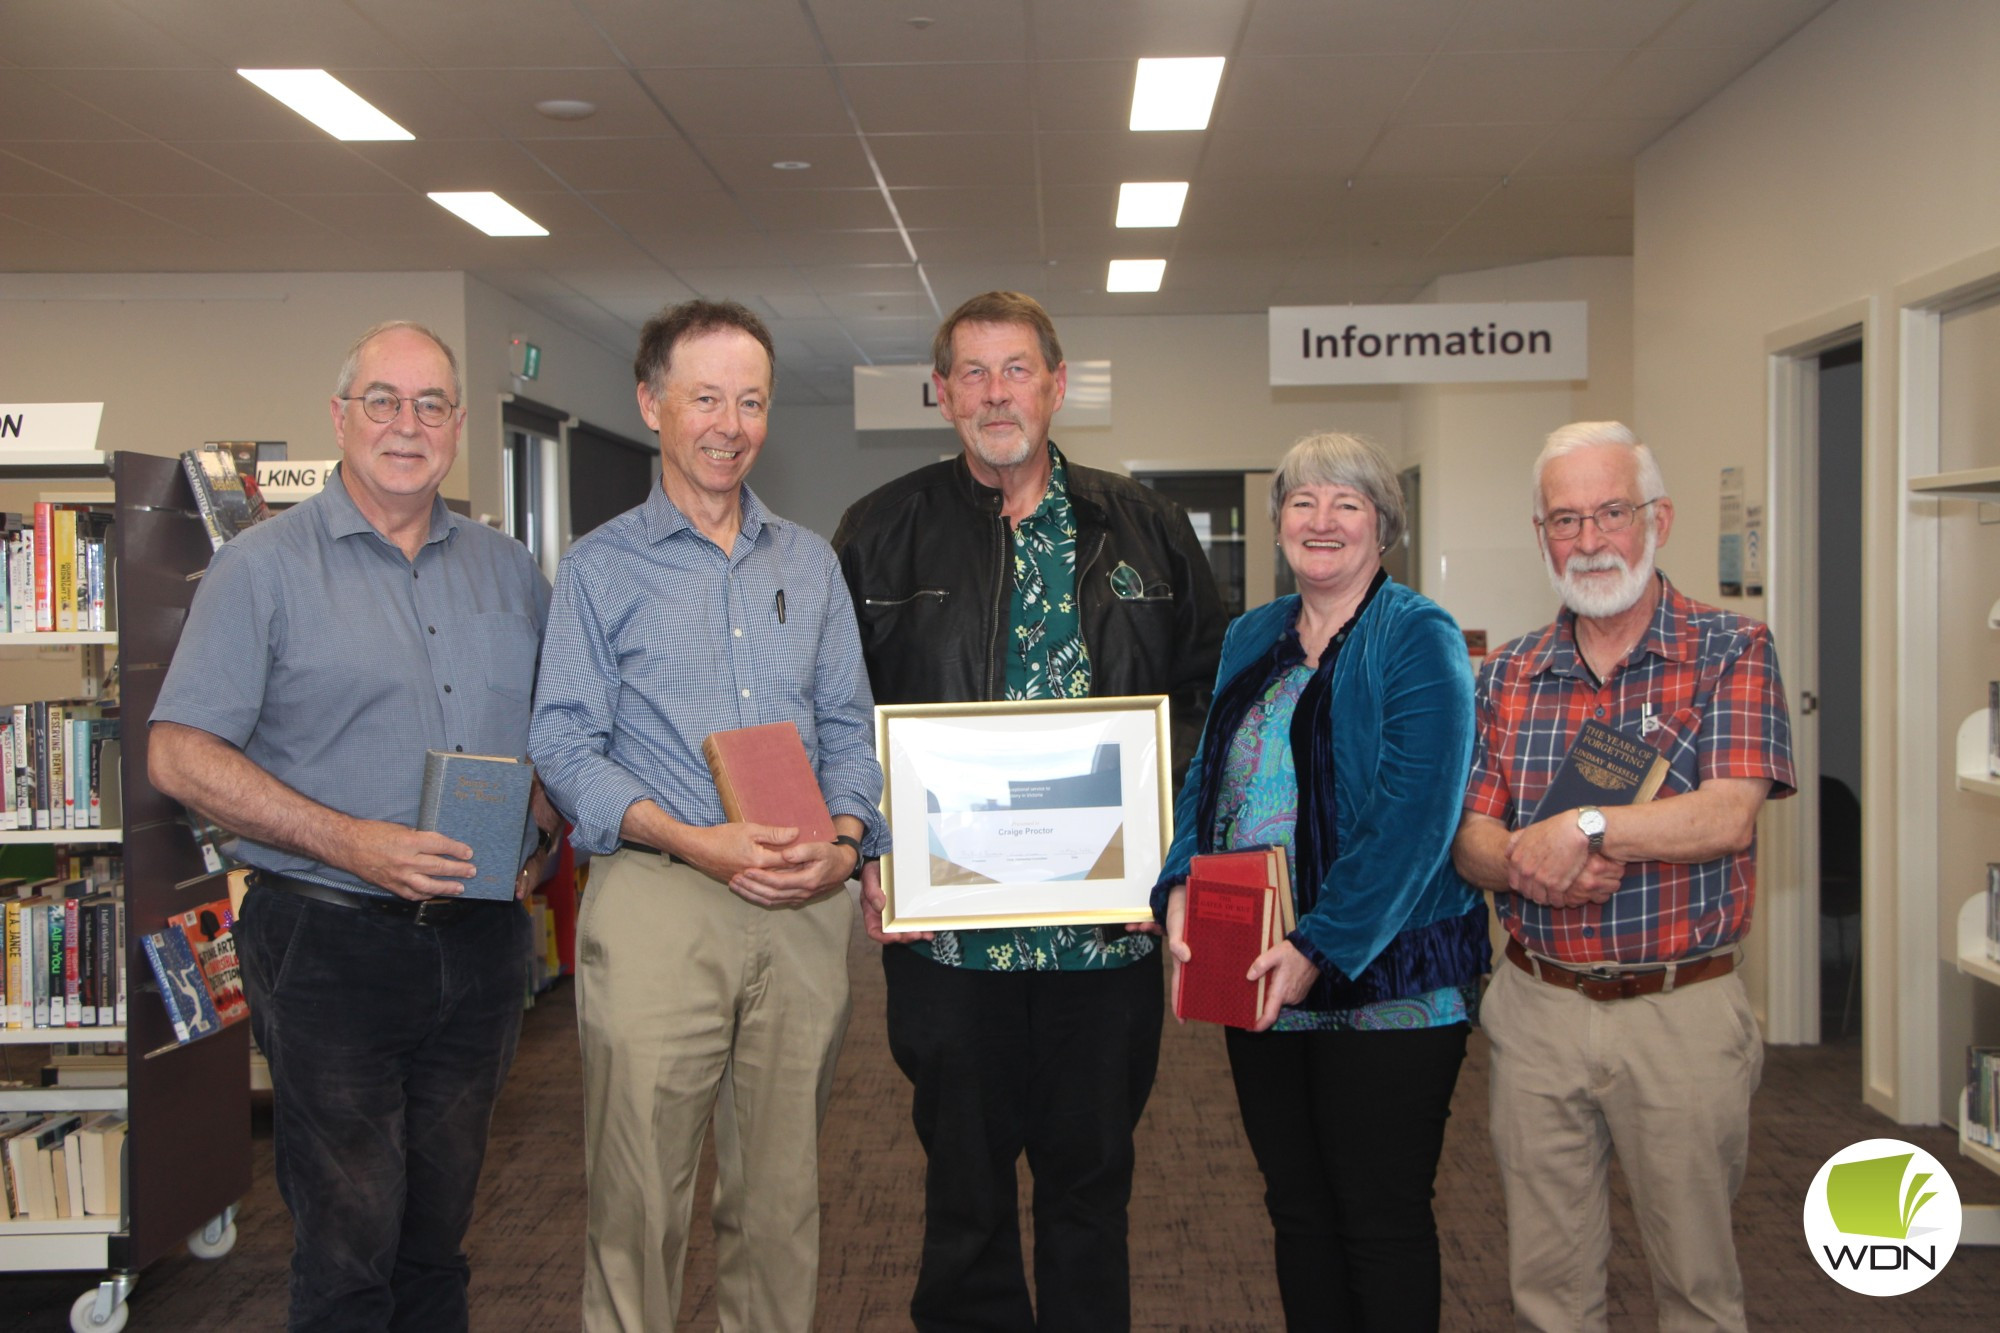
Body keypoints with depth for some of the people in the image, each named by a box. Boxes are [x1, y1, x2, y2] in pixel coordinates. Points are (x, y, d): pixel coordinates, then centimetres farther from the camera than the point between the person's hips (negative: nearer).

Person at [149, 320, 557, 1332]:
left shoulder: (509, 570, 11)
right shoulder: (264, 566, -4)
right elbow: (180, 756, -10)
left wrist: (542, 834, -2)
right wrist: (348, 843, -20)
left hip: (480, 941, 4)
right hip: (331, 944, -4)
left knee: (439, 1231, 16)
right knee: (347, 1250, 3)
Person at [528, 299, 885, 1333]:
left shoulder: (810, 563, 15)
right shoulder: (600, 566, 4)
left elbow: (848, 728, 13)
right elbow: (565, 745, -4)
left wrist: (843, 840, -7)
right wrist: (697, 841, -17)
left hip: (805, 906, 4)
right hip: (656, 898, -3)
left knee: (783, 1188, 12)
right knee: (637, 1196, 1)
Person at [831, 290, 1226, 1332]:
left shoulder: (1143, 529, 7)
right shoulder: (879, 534, 4)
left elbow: (1211, 689, 10)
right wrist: (868, 857, -7)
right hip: (945, 921, -1)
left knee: (1092, 1169, 14)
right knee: (964, 1173, 11)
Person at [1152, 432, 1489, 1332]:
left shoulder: (1418, 639, -8)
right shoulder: (1250, 640, 13)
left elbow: (1414, 815, -18)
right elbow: (1206, 778, 12)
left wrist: (1322, 945, -23)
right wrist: (1180, 887, -7)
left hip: (1384, 981, -6)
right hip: (1256, 979, 6)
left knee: (1382, 1218, 4)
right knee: (1296, 1207, 16)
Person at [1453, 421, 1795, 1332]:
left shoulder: (1732, 653, -4)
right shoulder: (1508, 676, 6)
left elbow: (1726, 815, -17)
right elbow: (1470, 841, 0)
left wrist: (1585, 825, -21)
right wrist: (1530, 868, -20)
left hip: (1683, 1015, -3)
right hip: (1537, 1009, 3)